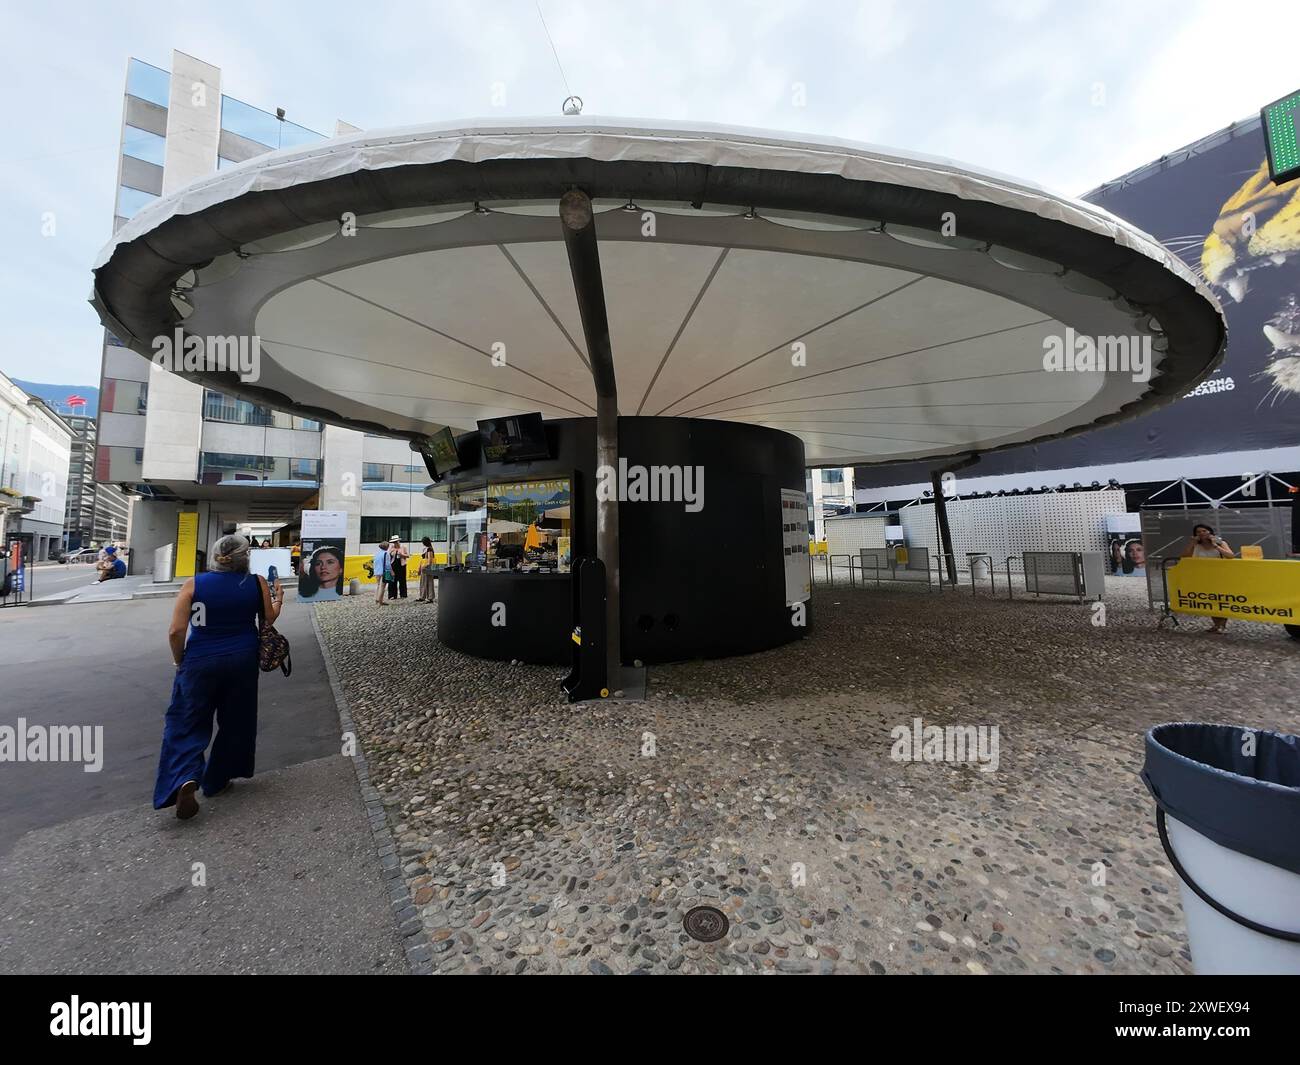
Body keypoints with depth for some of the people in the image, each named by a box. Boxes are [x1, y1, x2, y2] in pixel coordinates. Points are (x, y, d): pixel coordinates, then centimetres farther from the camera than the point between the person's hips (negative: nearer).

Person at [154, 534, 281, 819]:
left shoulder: (193, 584, -7)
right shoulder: (257, 583, -6)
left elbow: (176, 631, -11)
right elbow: (269, 619, 5)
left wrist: (179, 660, 5)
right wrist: (278, 598, 22)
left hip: (200, 663, -1)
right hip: (242, 662, 1)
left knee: (188, 723, 11)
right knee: (236, 722, 16)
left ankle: (185, 779, -8)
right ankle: (217, 781, 27)